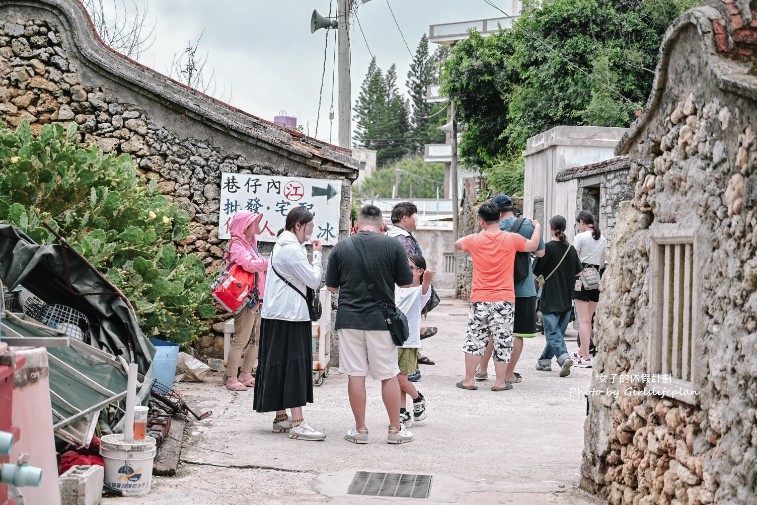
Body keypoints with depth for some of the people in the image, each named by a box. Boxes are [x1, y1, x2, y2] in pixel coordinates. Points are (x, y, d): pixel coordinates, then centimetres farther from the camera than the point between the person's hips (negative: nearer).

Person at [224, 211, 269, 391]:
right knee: (240, 339, -8)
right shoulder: (237, 244, -12)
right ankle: (231, 379, -3)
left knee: (257, 338, 13)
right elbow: (249, 264, -27)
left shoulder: (250, 243, 18)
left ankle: (246, 375, 22)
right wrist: (269, 261, -22)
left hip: (256, 298, 10)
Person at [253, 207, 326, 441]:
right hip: (289, 317, -10)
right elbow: (314, 280, -13)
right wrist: (317, 255, -3)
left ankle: (281, 418, 18)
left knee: (280, 366, 12)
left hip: (277, 315, 10)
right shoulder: (292, 250, -15)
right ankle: (297, 423, -12)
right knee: (293, 367, -11)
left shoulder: (282, 246, 17)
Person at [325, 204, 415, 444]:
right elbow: (406, 283, 2)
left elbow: (331, 286, 7)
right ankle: (395, 429, 14)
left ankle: (360, 429, 10)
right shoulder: (393, 246, -4)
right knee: (389, 375, 8)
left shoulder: (341, 247, 0)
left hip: (349, 318, 1)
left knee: (355, 374, 5)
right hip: (381, 319, -1)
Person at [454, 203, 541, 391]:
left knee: (475, 338, 9)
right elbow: (533, 245, 12)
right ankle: (500, 381, 8)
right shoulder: (511, 239, -4)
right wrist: (537, 227, 30)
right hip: (504, 299, -1)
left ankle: (468, 380, 11)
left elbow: (457, 244, 19)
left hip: (479, 299, 1)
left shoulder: (474, 240, -2)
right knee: (502, 340, 6)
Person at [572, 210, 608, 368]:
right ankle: (582, 352, 28)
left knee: (583, 320, -6)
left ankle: (586, 357, -9)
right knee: (588, 319, 16)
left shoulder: (580, 237, -6)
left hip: (582, 277, -6)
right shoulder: (602, 239, 12)